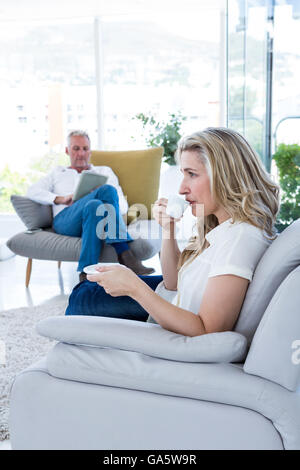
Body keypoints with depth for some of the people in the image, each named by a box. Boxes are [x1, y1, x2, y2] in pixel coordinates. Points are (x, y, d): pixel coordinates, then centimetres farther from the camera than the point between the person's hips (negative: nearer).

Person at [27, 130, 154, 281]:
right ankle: (125, 256, -44)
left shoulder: (104, 171, 32)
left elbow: (123, 206, 19)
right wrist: (60, 199, -2)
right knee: (107, 190, -32)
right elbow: (32, 192, 16)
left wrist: (110, 205, -7)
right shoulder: (57, 173, 33)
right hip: (65, 218, -1)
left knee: (94, 206, -39)